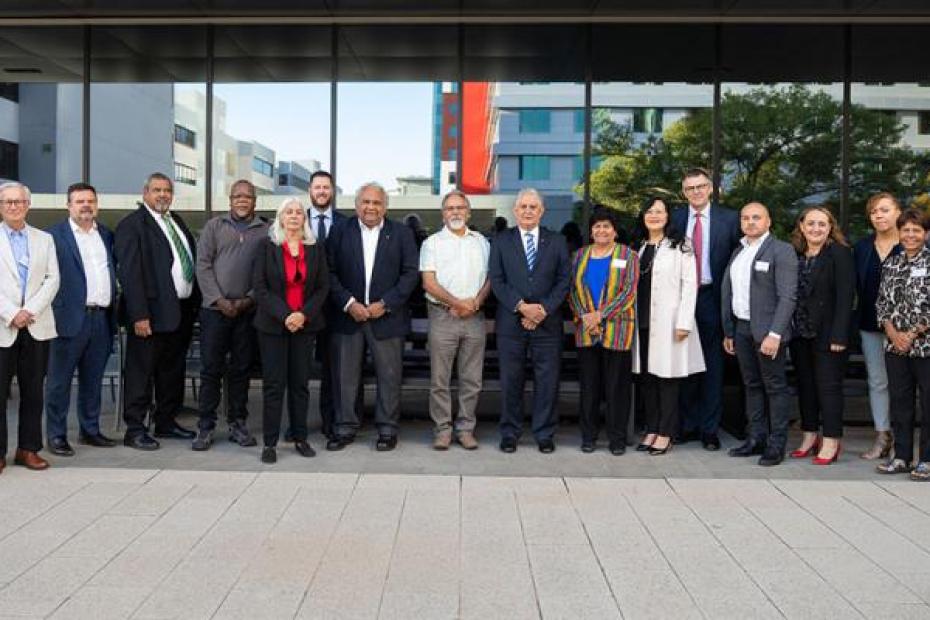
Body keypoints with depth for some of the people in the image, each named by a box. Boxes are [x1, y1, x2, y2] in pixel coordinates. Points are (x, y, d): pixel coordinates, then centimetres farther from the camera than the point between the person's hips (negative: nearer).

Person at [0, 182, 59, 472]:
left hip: (37, 326, 3)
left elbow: (52, 280, 5)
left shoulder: (44, 239, 13)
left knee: (33, 391, 6)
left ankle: (28, 449, 15)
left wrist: (31, 311, -8)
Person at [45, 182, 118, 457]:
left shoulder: (106, 235, 15)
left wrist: (113, 306, 10)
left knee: (93, 380, 14)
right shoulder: (54, 235, -3)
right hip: (71, 318, -5)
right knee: (59, 380, 2)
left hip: (102, 318, 5)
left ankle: (90, 430, 24)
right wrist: (56, 312, -13)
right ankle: (56, 435, 11)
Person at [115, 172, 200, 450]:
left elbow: (191, 258, 17)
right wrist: (139, 315, -21)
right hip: (152, 312, -8)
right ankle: (135, 430, 9)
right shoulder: (132, 224, -8)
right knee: (141, 372, 1)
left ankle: (166, 422, 28)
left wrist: (195, 303, 10)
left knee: (173, 370, 16)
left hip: (182, 310, 8)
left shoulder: (177, 221, 15)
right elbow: (129, 272, -15)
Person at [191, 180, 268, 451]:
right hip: (215, 308, 0)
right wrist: (218, 299, -8)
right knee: (211, 368, 1)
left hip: (248, 311, 0)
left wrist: (249, 299, -10)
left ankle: (238, 424, 18)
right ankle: (206, 427, 9)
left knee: (241, 368, 7)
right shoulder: (214, 226, 7)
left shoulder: (266, 231, 6)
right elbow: (203, 265, 1)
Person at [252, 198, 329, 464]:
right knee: (273, 384, -2)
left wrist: (304, 314, -10)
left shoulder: (316, 248, 7)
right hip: (273, 324, -2)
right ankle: (270, 443, 4)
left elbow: (323, 287, 4)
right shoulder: (267, 246, 1)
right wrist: (284, 316, -15)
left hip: (304, 324, 2)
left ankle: (300, 438, 14)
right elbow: (259, 286, -5)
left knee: (300, 382, 6)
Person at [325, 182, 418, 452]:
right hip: (348, 316, 1)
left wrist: (385, 304, -10)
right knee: (345, 376, 6)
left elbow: (410, 273, -2)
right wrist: (349, 303, -11)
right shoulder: (340, 232, 5)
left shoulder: (401, 234, 3)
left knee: (389, 376, 4)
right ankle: (345, 428, 17)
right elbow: (330, 273, 1)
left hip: (387, 316, -1)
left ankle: (387, 429, 15)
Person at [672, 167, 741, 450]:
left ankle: (710, 429, 13)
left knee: (713, 366, 5)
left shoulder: (729, 219, 1)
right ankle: (688, 425, 19)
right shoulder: (675, 219, 7)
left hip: (712, 298, -2)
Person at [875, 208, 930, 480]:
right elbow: (881, 302, 10)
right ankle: (901, 457, 19)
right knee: (899, 402, 9)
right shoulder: (891, 264, 11)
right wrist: (891, 331, -5)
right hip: (895, 346, 5)